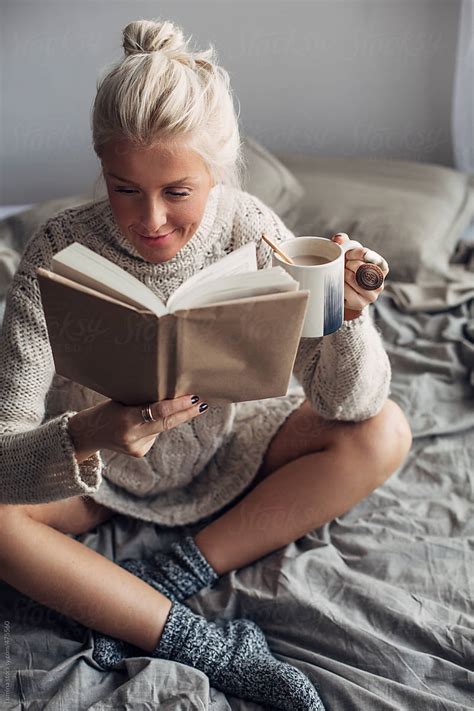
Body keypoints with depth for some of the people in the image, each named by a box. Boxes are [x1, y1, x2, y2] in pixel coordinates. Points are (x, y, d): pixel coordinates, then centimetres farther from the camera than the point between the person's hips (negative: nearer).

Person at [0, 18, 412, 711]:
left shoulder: (250, 230, -21)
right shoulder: (60, 252, -26)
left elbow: (345, 407, -20)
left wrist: (348, 316, -41)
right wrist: (85, 437, -51)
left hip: (225, 450, 2)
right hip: (98, 469, -1)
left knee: (385, 433, -17)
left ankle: (175, 573, -18)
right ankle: (204, 646, -22)